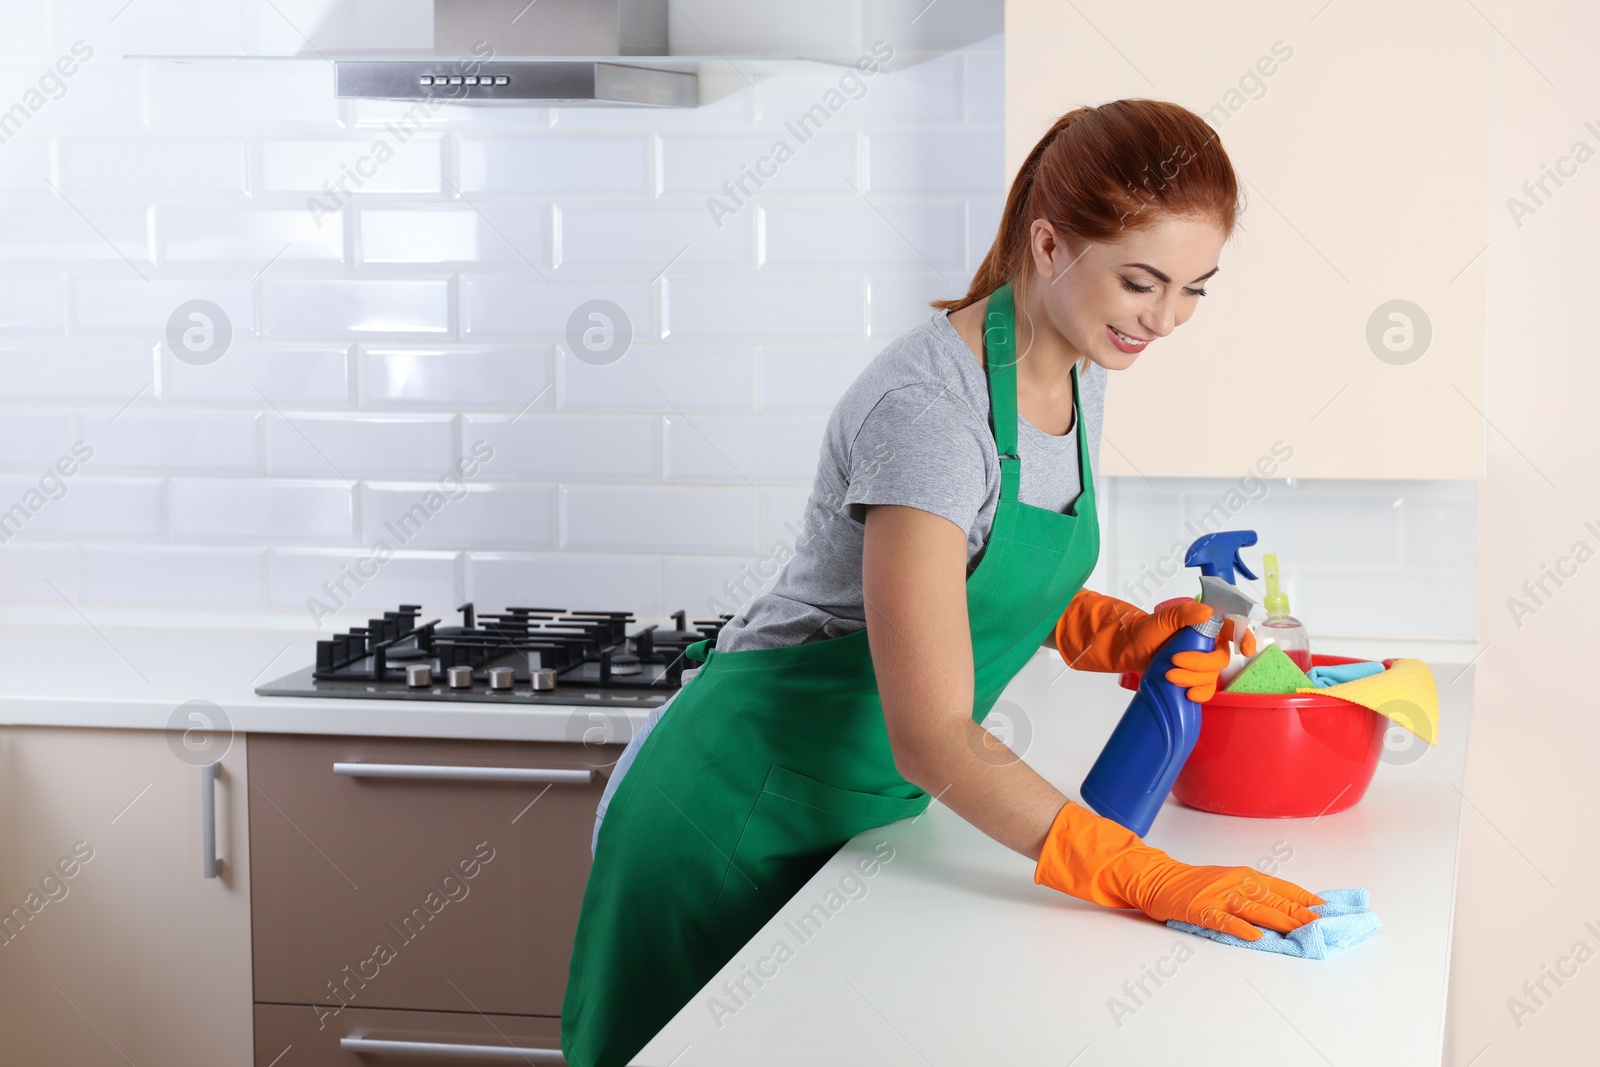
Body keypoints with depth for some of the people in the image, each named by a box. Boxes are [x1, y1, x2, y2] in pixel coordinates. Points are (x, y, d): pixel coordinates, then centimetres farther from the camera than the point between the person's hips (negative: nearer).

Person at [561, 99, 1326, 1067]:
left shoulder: (1079, 372, -2)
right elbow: (932, 738, -31)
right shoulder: (928, 407, -29)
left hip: (863, 808, 8)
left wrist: (1134, 637, -6)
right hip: (745, 809, -8)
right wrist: (1147, 880, -34)